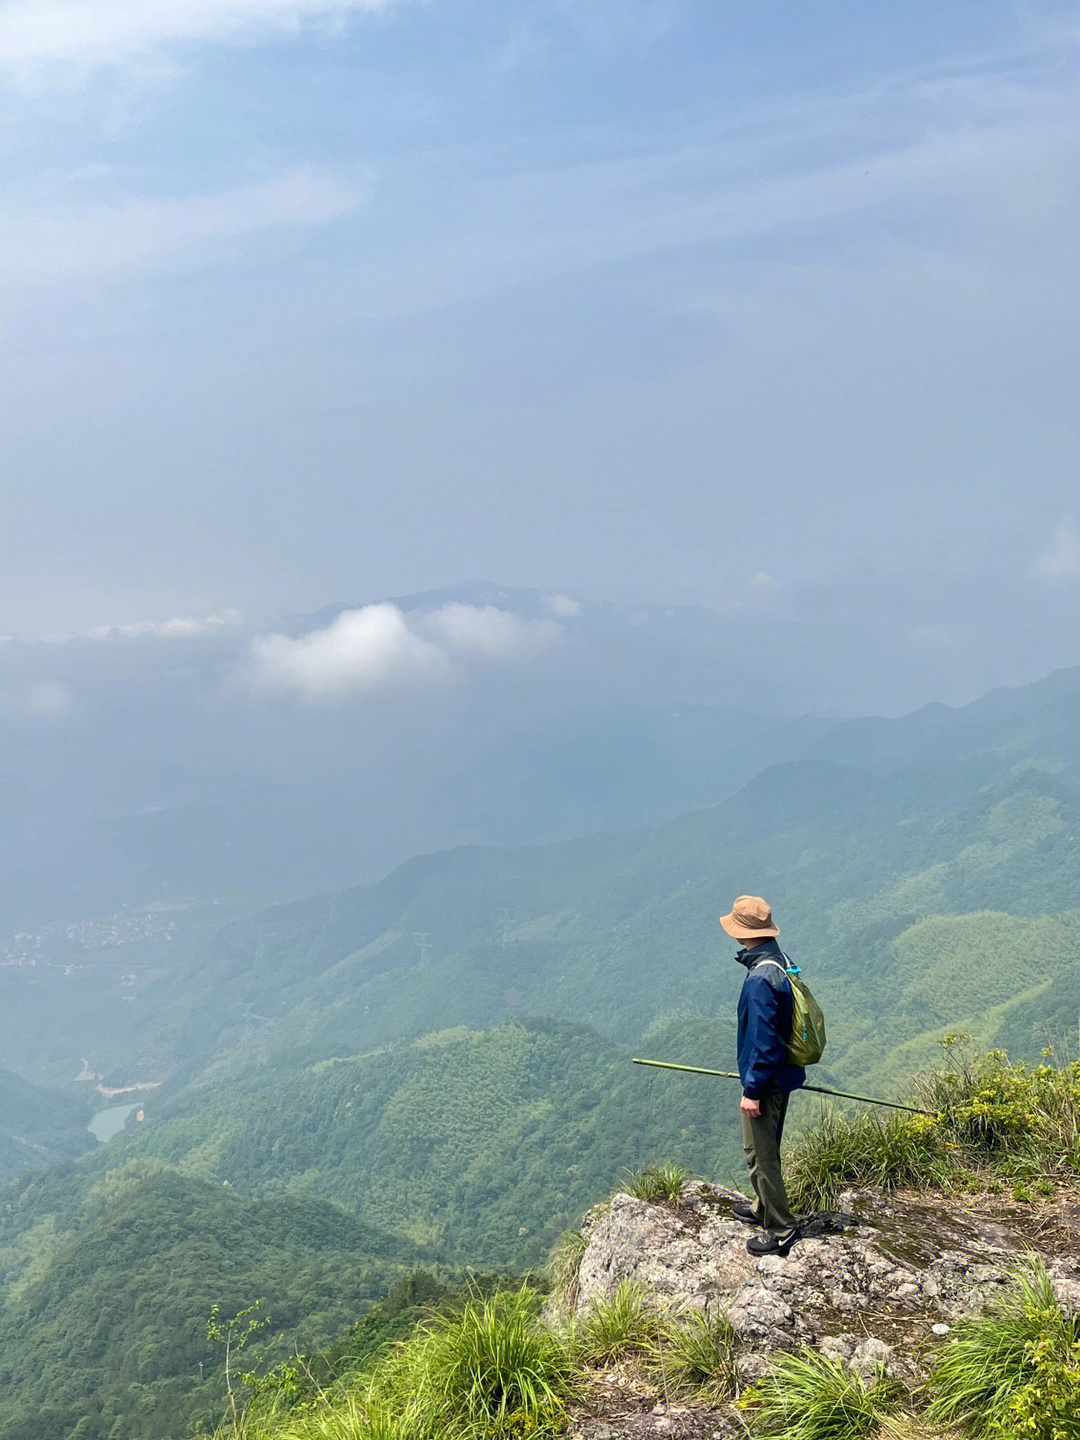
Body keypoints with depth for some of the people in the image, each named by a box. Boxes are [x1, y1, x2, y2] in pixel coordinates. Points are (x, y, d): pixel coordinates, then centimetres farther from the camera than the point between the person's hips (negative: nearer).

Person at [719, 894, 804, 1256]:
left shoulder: (760, 979, -27)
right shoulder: (779, 962, 4)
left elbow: (763, 1040, -26)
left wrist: (753, 1090, -19)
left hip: (767, 1080, -10)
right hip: (782, 1074, 10)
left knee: (760, 1153, 1)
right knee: (764, 1148, 24)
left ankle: (780, 1230, 10)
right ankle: (764, 1208, 40)